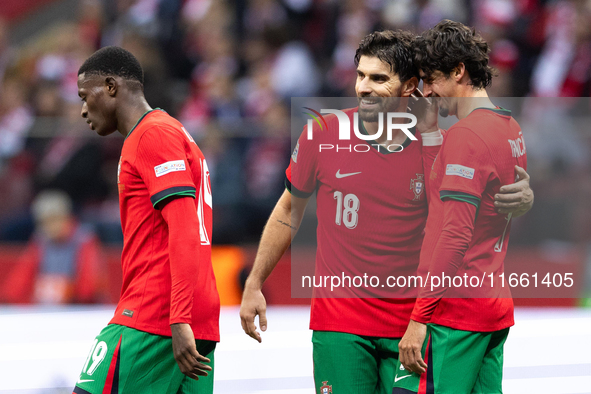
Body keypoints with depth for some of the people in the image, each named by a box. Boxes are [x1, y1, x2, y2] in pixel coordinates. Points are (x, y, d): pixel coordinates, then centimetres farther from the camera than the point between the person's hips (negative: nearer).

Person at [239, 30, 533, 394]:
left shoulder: (436, 146, -4)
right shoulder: (323, 135, -2)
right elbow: (289, 213, 12)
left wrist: (518, 197, -17)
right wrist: (254, 285, 15)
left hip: (410, 327, 1)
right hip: (340, 323, -1)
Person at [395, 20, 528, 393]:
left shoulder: (466, 136, -14)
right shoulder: (512, 129, 15)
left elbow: (454, 236, -20)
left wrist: (419, 319, -19)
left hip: (455, 308, -10)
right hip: (497, 306, 10)